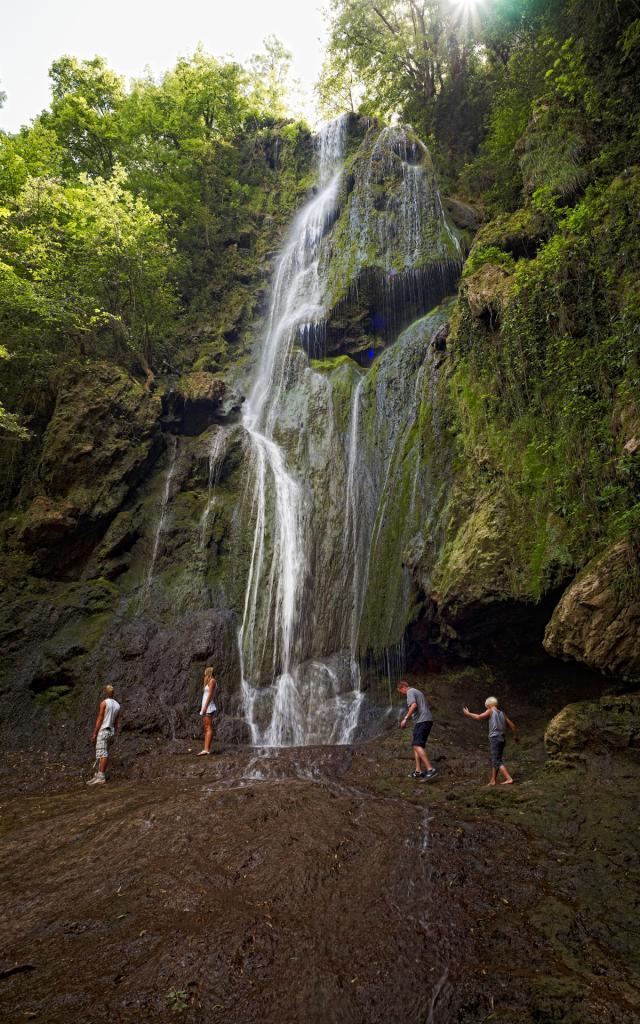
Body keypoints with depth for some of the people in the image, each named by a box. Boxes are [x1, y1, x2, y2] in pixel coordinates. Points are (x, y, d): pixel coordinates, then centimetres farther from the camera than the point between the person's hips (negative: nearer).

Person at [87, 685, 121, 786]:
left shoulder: (104, 703, -7)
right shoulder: (118, 706, 13)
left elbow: (100, 719, -11)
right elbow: (117, 723, 12)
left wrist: (94, 733, -9)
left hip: (103, 731, -7)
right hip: (111, 732, 7)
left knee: (102, 754, -11)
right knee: (104, 754, 12)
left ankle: (101, 777, -16)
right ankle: (100, 774, 13)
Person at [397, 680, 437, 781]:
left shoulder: (410, 692, -3)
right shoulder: (417, 692, 27)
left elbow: (414, 705, -20)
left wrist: (405, 719, -15)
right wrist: (408, 720, 33)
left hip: (422, 721, -10)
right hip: (427, 720, 10)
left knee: (417, 745, -18)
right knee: (416, 745, 11)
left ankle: (430, 769, -27)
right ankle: (418, 771, 8)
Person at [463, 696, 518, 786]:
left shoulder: (491, 711, -2)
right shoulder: (502, 713, 14)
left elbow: (478, 717, -10)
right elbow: (512, 725, 15)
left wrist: (468, 713, 3)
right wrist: (515, 736, 30)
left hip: (495, 738, -7)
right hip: (502, 738, 7)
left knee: (497, 761, -7)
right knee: (494, 760, 15)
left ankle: (509, 779, -16)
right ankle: (493, 780, 16)